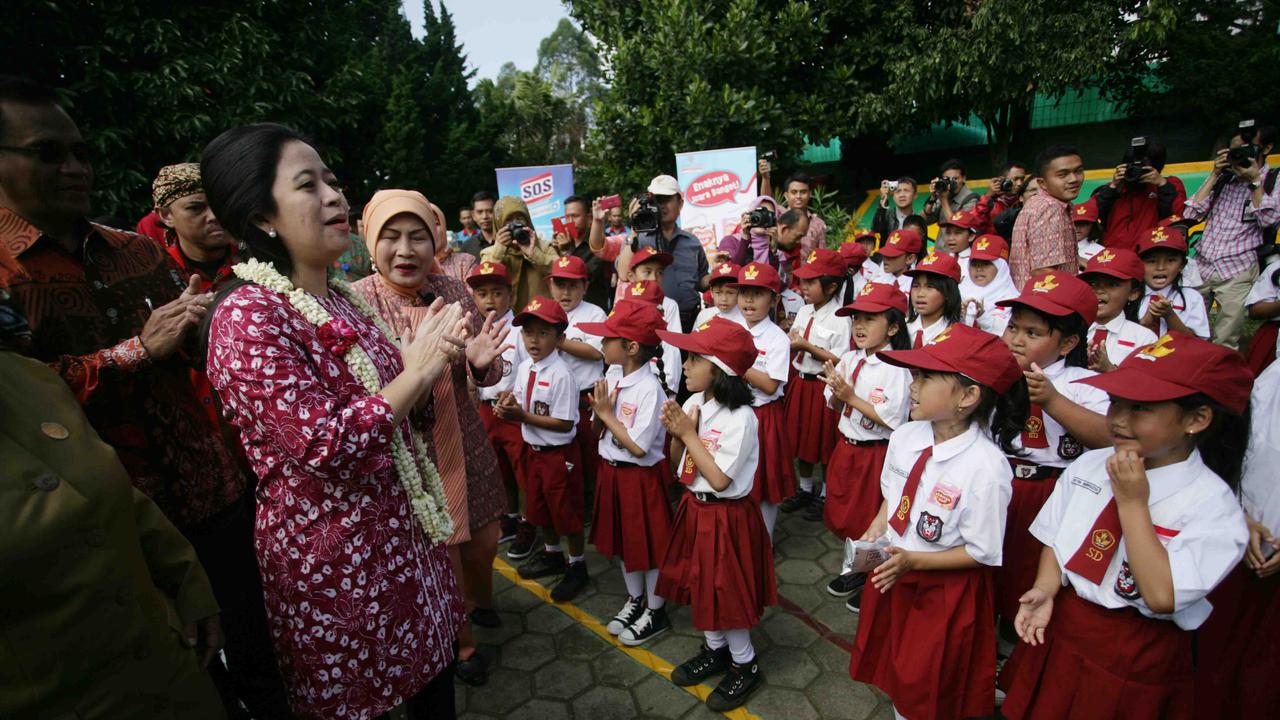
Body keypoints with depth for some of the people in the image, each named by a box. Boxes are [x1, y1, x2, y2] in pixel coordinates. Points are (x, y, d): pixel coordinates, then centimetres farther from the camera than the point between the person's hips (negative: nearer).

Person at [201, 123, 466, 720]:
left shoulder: (343, 298, 6)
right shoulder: (246, 318, -18)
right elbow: (326, 446, -25)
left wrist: (429, 356, -2)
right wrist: (418, 370, -18)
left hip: (403, 530, 7)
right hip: (334, 558, -7)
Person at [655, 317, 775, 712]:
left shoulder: (740, 418, -24)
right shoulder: (693, 403, -2)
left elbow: (720, 479, -25)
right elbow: (678, 463, 6)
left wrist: (689, 434, -23)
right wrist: (675, 434, -14)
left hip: (726, 516, -7)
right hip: (694, 508, 8)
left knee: (726, 592, 8)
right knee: (700, 584, 20)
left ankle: (745, 666, 32)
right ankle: (715, 651, 43)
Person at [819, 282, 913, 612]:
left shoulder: (897, 368, -19)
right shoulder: (849, 359, 1)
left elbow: (892, 419, -23)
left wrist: (851, 396, -23)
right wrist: (837, 392, -14)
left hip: (876, 453, -6)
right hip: (846, 447, 7)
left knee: (871, 517, 10)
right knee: (846, 512, 20)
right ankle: (851, 569, 41)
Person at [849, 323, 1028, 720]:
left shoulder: (985, 468, -28)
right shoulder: (904, 436, -10)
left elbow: (982, 553, -18)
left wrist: (913, 560, -24)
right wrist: (876, 530, -8)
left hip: (944, 589, -5)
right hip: (892, 572, 6)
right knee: (896, 666, 26)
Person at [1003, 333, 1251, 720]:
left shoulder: (1212, 504, -16)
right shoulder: (1088, 465, -3)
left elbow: (1161, 596, -24)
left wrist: (1132, 503, -24)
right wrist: (1045, 590, -12)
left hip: (1136, 659, -4)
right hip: (1058, 632, 4)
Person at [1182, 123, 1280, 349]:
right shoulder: (1223, 177, 12)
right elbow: (1191, 214, 1)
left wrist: (1254, 180, -9)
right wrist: (1214, 175, -1)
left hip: (1237, 271, -2)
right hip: (1201, 265, 2)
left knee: (1224, 345, -1)